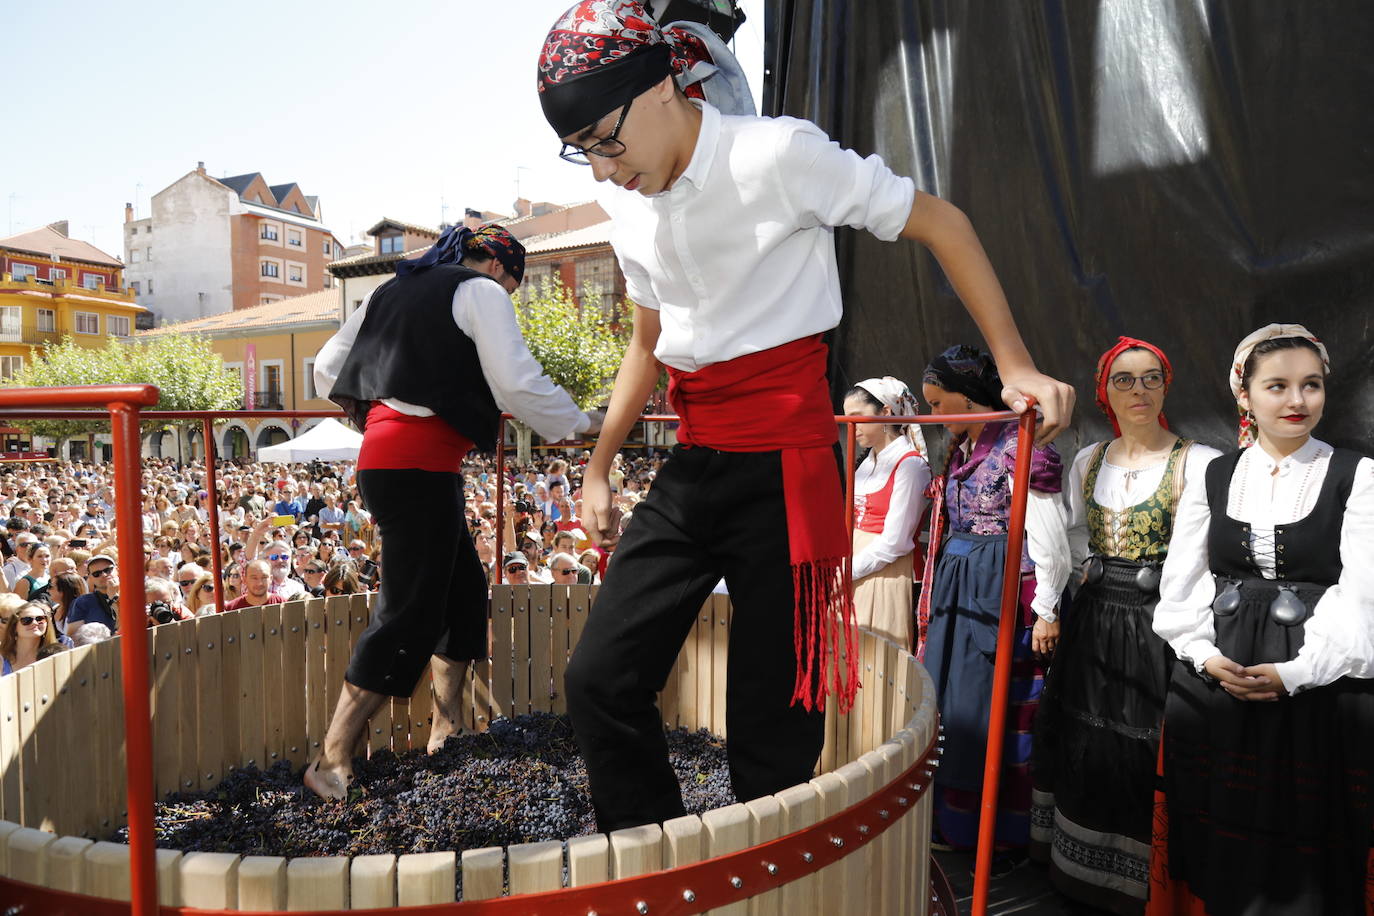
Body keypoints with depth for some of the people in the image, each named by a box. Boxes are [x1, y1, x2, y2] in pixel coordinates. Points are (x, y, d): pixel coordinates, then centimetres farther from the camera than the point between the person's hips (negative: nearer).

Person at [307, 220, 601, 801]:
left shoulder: (395, 290, 23)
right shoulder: (481, 292, 0)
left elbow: (327, 368, 23)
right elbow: (517, 384, -12)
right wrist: (581, 423, 0)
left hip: (383, 454, 9)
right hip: (419, 464, -9)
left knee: (462, 587, 16)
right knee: (410, 611, -7)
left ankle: (447, 729, 23)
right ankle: (333, 763, -4)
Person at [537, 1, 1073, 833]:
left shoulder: (778, 155, -11)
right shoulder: (626, 204, 10)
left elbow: (942, 223, -3)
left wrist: (1016, 366, -8)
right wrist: (599, 467, 24)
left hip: (780, 466, -6)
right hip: (691, 467, 7)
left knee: (771, 712, 1)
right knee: (600, 679, 3)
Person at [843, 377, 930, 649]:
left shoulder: (910, 463, -11)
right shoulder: (868, 462, 14)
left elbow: (893, 542, -16)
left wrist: (845, 572, -12)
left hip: (885, 574, -7)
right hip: (854, 570, 7)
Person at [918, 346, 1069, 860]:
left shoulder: (1018, 446, -12)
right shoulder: (961, 447, 13)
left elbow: (1048, 537, -13)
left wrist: (1046, 610, -12)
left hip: (1001, 592, -8)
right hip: (956, 588, 8)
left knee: (998, 713, 0)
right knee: (948, 704, 11)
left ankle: (1008, 837, 15)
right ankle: (954, 822, 26)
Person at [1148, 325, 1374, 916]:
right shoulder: (1214, 478, 7)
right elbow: (1181, 585, 5)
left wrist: (1294, 671, -17)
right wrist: (1207, 657, -9)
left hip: (1321, 688, -2)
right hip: (1212, 683, 2)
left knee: (1303, 840, 6)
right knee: (1220, 839, 11)